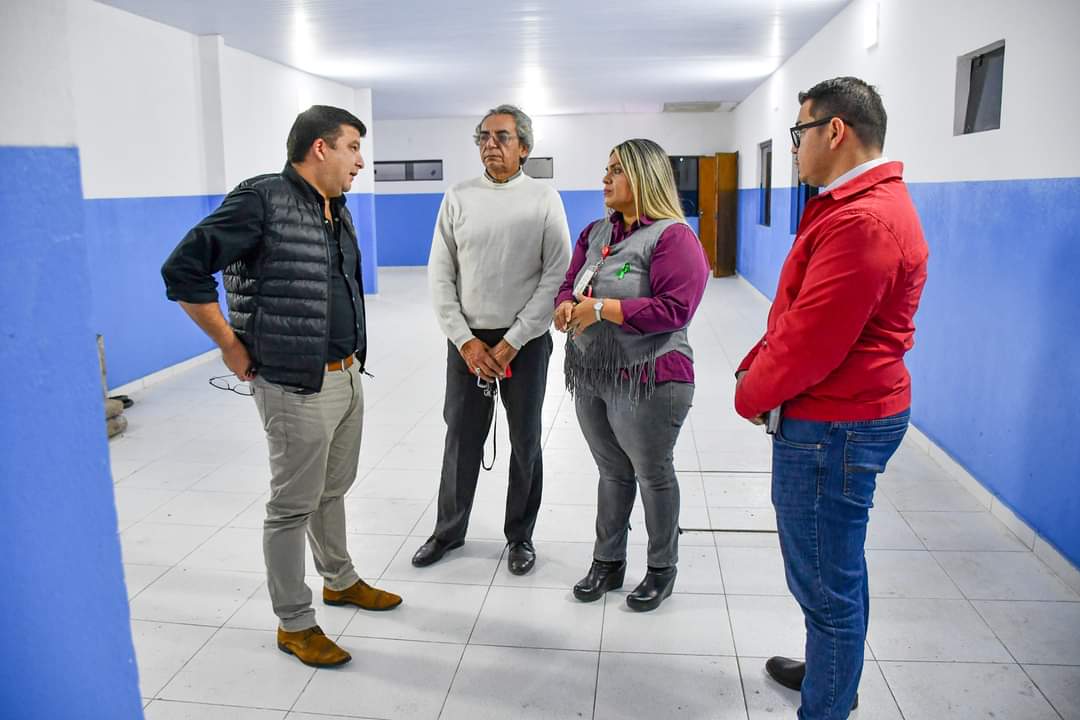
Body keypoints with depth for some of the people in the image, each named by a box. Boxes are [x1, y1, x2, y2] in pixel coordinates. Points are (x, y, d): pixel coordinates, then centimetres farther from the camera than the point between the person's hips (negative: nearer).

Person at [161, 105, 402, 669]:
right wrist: (232, 346, -13)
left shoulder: (337, 210, 11)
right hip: (298, 387, -8)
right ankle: (294, 624, 21)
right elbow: (182, 270, -17)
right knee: (294, 506, 5)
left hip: (347, 377, 8)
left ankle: (340, 581, 42)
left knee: (333, 491, 23)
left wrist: (352, 359, 15)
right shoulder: (261, 200, -14)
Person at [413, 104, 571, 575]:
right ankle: (448, 531, 29)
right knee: (461, 439, 10)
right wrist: (465, 340, -7)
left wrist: (513, 342, -12)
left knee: (525, 442, 9)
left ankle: (520, 536, 27)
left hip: (525, 340, -1)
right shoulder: (458, 198, 4)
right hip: (467, 339, 2)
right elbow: (440, 275, 3)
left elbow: (556, 275, -8)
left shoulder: (544, 199, -2)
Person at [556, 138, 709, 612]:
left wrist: (603, 309, -21)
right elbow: (569, 285, 13)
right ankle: (607, 562, 33)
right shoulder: (595, 233, 10)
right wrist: (567, 306, -11)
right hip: (590, 376, 7)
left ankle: (662, 569, 29)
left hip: (647, 380, -6)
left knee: (653, 474, 10)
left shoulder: (673, 236, -14)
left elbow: (675, 308, -23)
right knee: (612, 471, 18)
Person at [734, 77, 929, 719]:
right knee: (837, 568, 25)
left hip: (832, 425, -11)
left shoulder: (863, 220, -23)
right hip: (845, 414, 11)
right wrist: (755, 367, 4)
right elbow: (796, 314, 15)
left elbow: (812, 338, -25)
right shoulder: (859, 204, 14)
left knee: (826, 582, 2)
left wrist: (752, 396, -9)